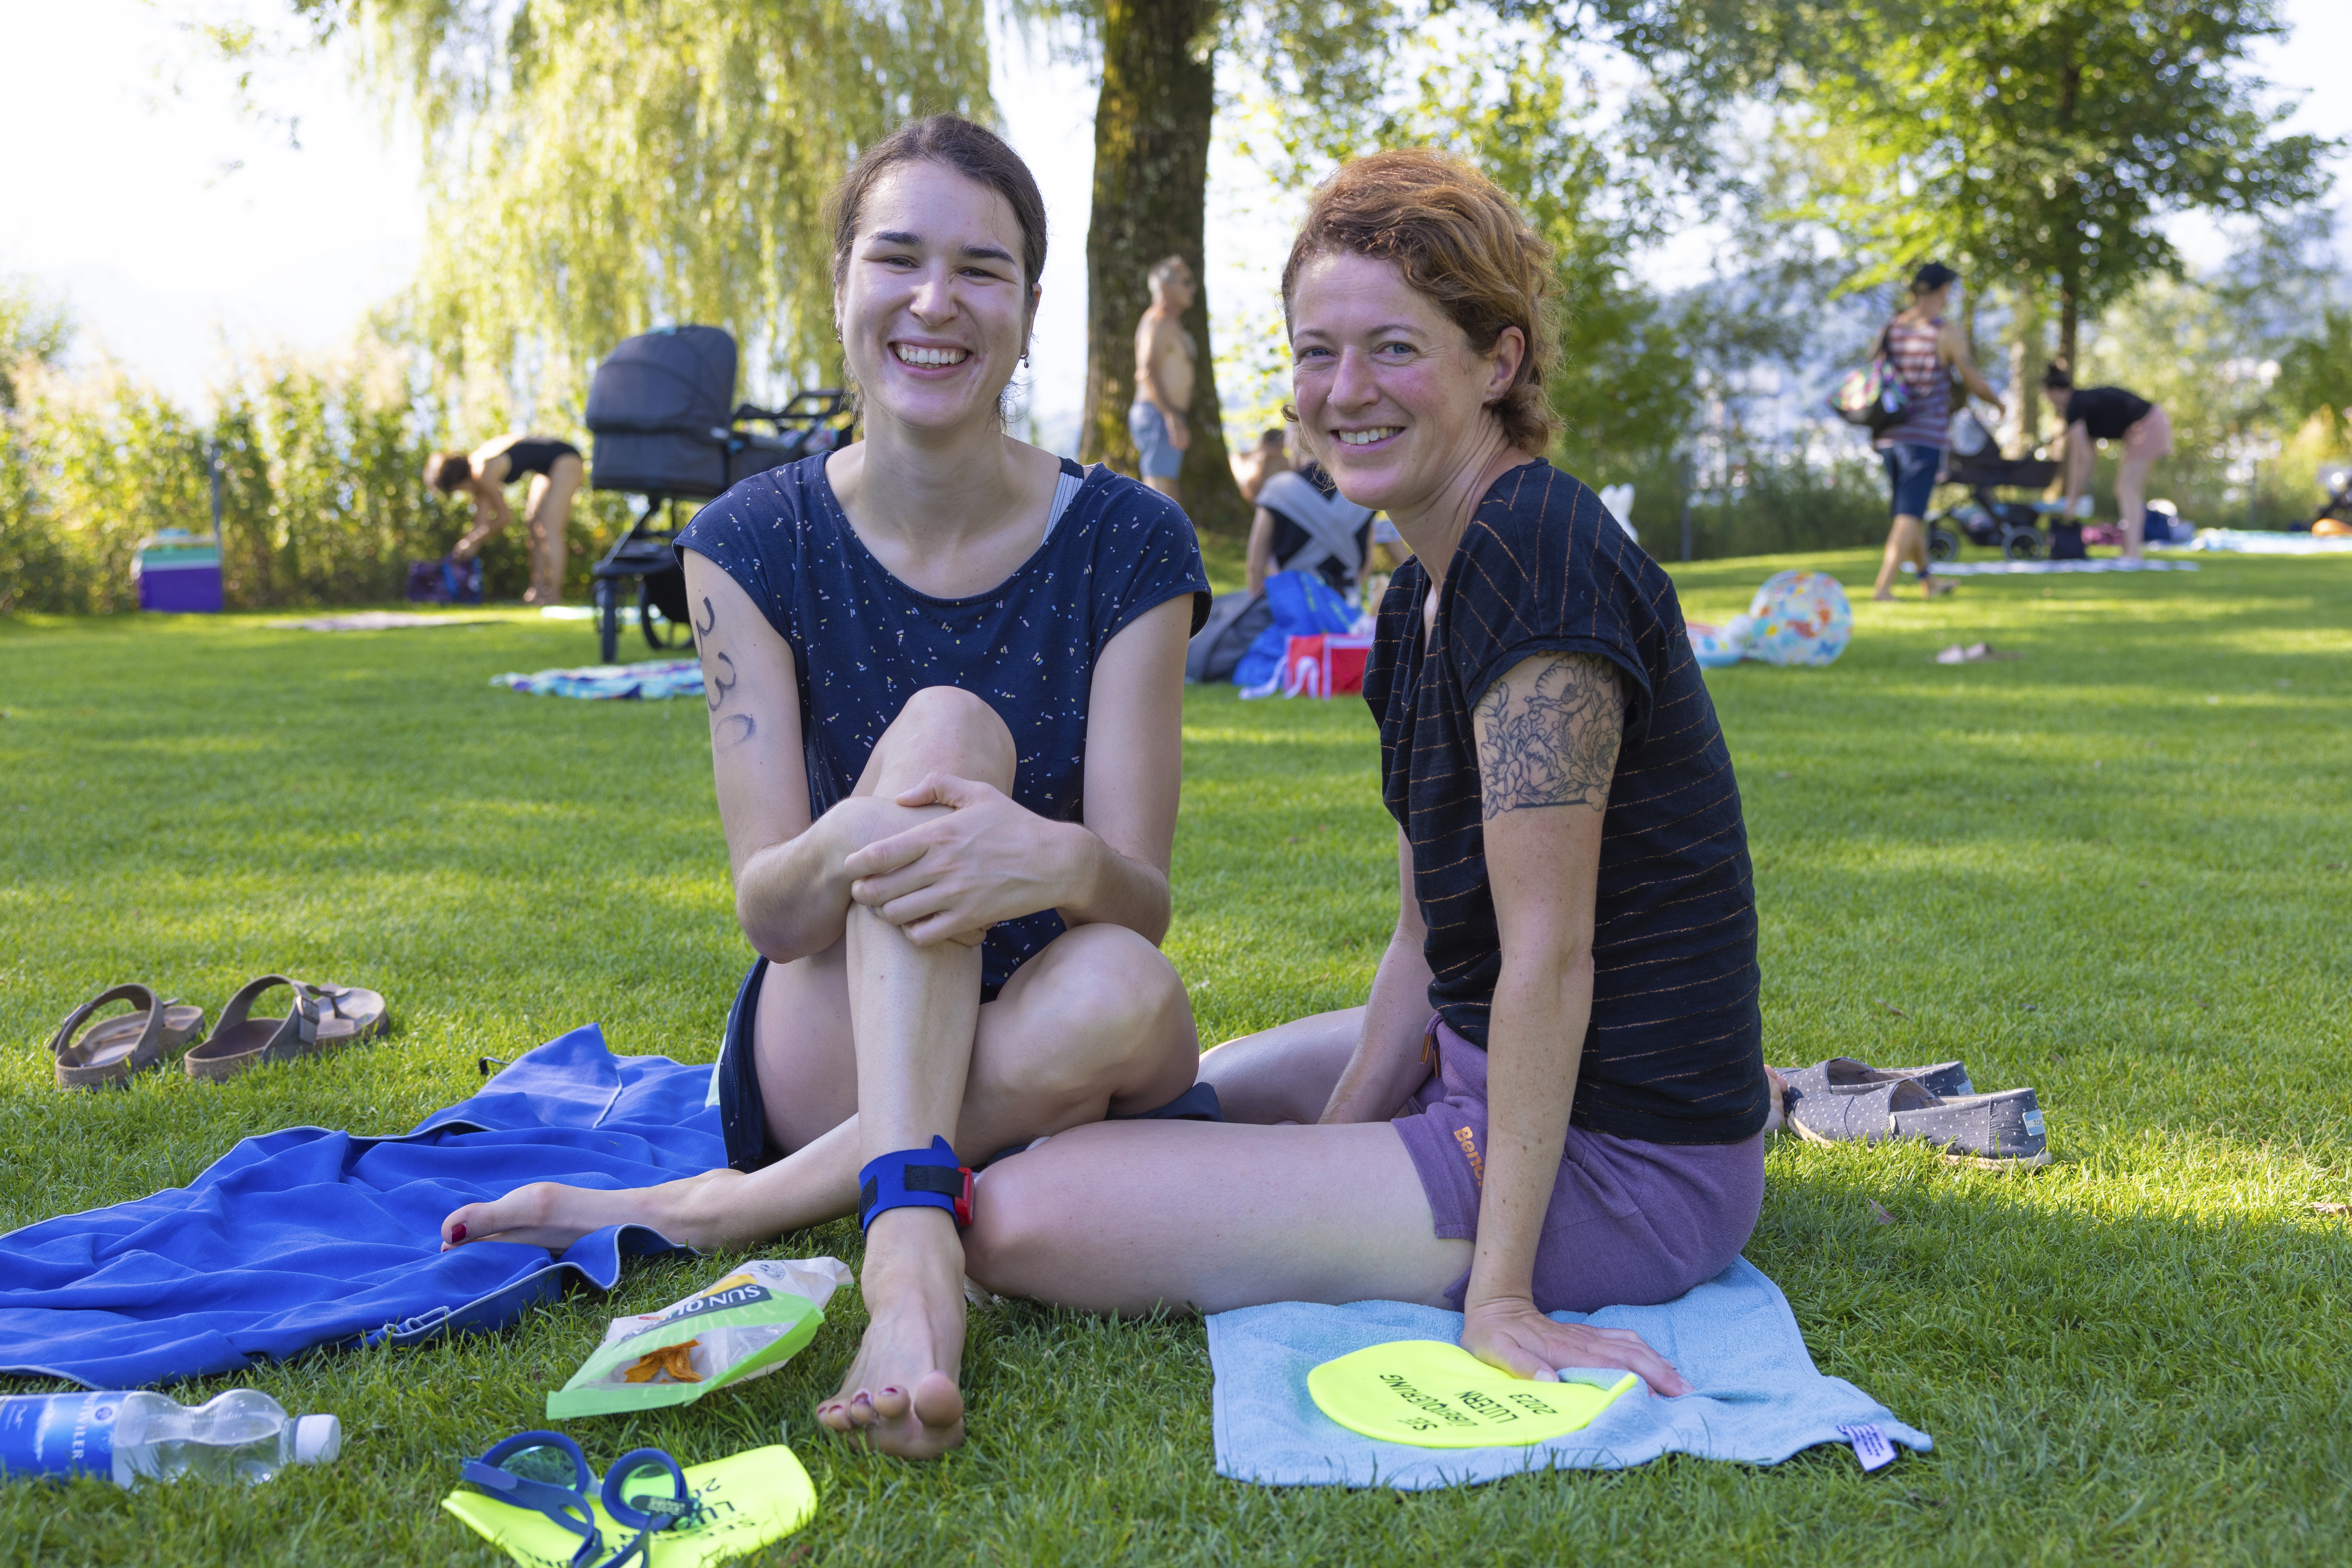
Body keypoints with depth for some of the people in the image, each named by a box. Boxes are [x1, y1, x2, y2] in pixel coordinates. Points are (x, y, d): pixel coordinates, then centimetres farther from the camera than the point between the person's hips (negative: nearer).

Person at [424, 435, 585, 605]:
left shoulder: (484, 474, -22)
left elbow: (505, 517, -13)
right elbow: (483, 520, 10)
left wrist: (475, 542, -3)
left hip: (566, 462, -10)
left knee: (548, 530, -13)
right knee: (534, 526, 9)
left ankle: (554, 596, -14)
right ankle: (539, 590, 7)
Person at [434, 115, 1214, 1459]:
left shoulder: (1126, 545, -7)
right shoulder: (757, 543, -4)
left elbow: (1144, 904, -12)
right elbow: (769, 911, -10)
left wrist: (1064, 860, -37)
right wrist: (844, 850, -35)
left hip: (1054, 1070, 0)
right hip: (833, 1057, 0)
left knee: (1120, 992, -36)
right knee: (942, 726, -27)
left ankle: (704, 1209, -21)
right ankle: (911, 1244, -39)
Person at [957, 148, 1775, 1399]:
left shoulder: (1538, 557, -22)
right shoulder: (1424, 598, 9)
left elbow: (1549, 950, -24)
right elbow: (1428, 943, 10)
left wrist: (1502, 1295, -23)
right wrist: (1330, 1160, 5)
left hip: (1611, 1168, -9)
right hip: (1480, 1065, 9)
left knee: (1020, 1223, -19)